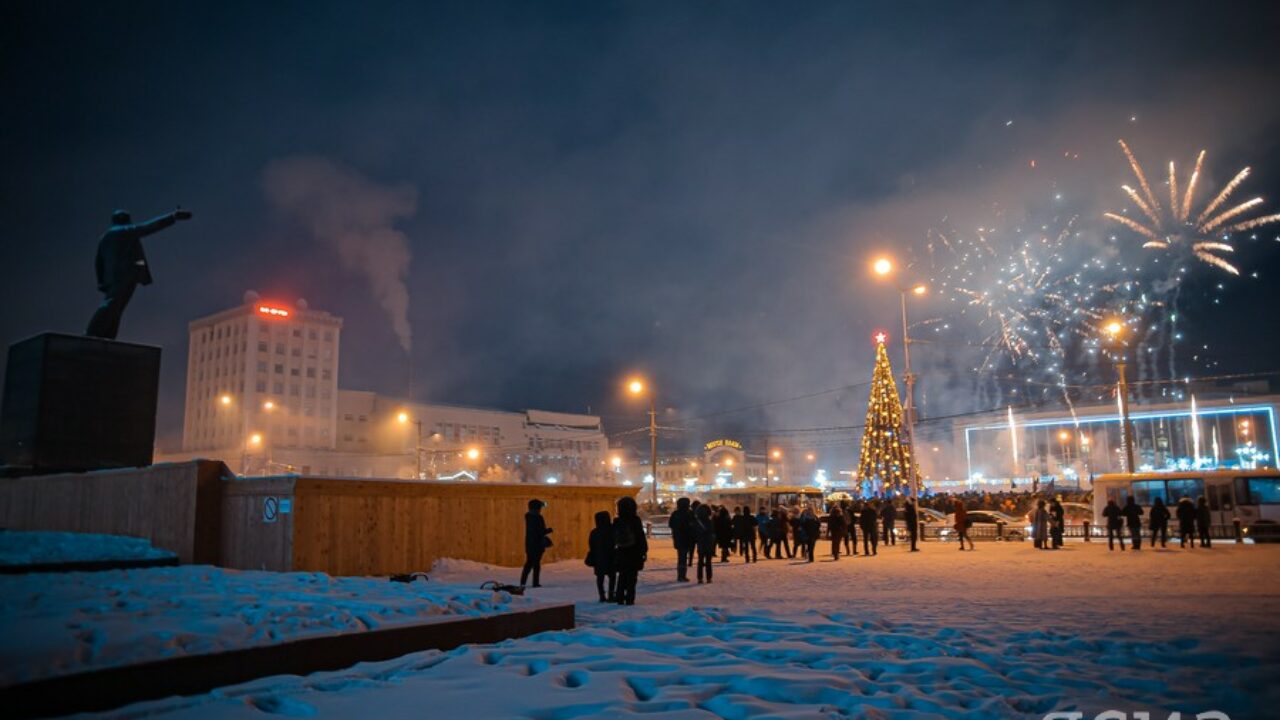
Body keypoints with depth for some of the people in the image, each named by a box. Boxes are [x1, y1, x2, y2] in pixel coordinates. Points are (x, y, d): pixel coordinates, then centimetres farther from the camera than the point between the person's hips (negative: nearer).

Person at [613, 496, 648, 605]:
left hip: (621, 553, 4)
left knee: (622, 577, 14)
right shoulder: (635, 520, -12)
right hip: (634, 552, -3)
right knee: (632, 577, 3)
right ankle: (630, 599, 0)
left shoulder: (616, 522, 0)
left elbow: (614, 538, 5)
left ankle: (620, 599, 15)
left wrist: (615, 550, 12)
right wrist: (644, 550, -2)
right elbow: (641, 536, -10)